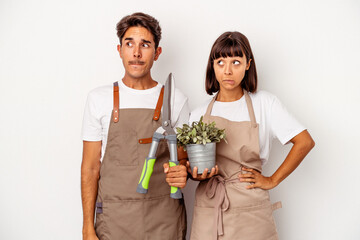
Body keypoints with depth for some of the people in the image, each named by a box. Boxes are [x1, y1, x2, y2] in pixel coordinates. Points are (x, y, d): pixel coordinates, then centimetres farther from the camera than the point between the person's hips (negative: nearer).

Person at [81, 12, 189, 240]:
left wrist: (181, 172, -17)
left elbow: (183, 158, 7)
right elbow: (90, 167, 1)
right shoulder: (99, 99, 0)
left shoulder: (175, 99, 0)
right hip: (114, 219, 0)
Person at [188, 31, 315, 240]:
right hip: (208, 211, 2)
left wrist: (272, 180, -4)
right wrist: (194, 173, -14)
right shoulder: (199, 115, 3)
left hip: (251, 213, -1)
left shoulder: (265, 103, -3)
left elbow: (305, 142, -3)